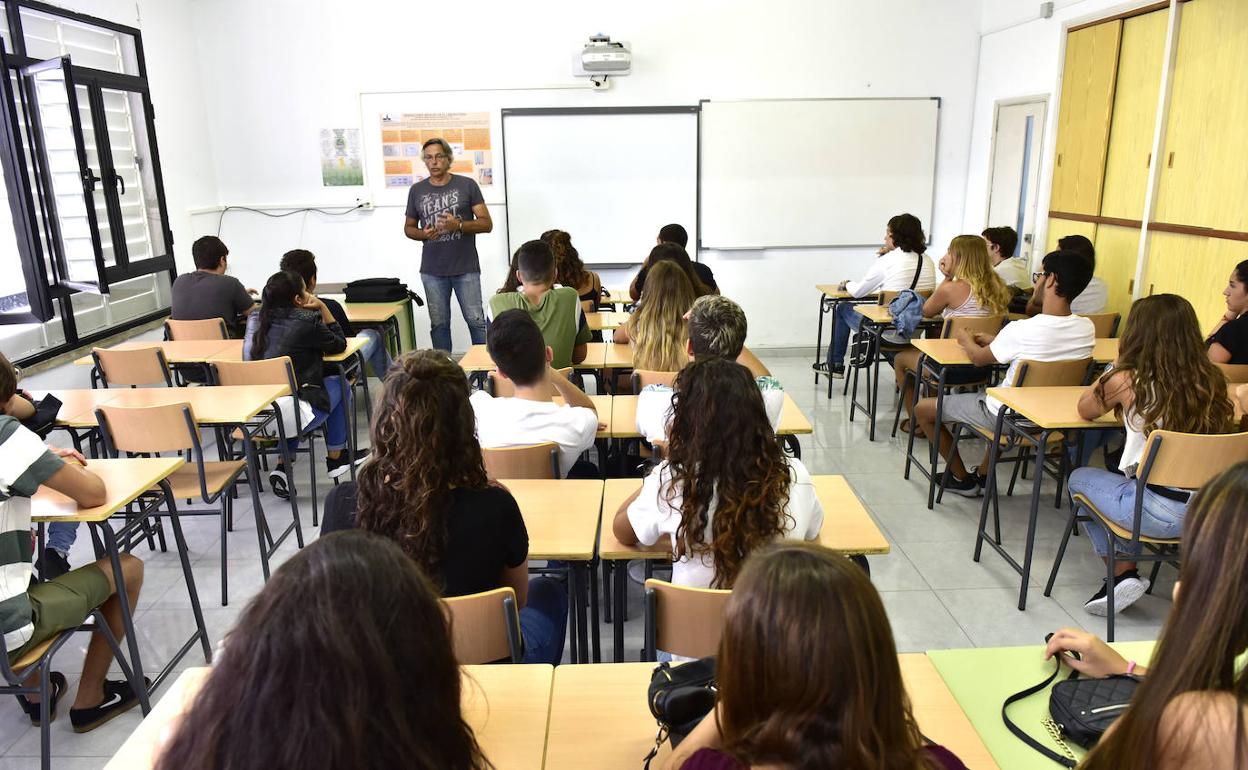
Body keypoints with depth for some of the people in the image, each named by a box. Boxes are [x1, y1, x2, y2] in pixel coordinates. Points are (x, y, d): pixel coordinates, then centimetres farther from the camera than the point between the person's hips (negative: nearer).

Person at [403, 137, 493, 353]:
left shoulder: (467, 185, 1)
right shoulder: (417, 190, 9)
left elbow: (486, 223, -1)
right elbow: (408, 228, 17)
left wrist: (458, 225, -18)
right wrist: (423, 234, -6)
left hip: (466, 268, -3)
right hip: (432, 270, 3)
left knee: (476, 320, -3)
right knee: (439, 324, 8)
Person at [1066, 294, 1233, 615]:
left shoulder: (1127, 381, -11)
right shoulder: (1212, 379, 1)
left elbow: (1085, 410, 8)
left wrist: (1115, 369, 12)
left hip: (1158, 511, -5)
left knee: (1080, 478, 23)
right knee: (1116, 478, 32)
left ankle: (1123, 573, 18)